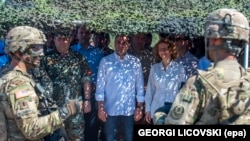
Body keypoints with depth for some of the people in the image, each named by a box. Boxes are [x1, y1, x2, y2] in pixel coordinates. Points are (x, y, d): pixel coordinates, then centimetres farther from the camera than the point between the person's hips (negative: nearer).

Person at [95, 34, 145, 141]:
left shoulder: (135, 62, 1)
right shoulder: (105, 61, -2)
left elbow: (140, 85, 3)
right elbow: (100, 85, -2)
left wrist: (139, 107, 1)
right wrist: (100, 107, -5)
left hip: (129, 110, 1)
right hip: (110, 109, -1)